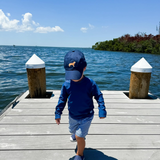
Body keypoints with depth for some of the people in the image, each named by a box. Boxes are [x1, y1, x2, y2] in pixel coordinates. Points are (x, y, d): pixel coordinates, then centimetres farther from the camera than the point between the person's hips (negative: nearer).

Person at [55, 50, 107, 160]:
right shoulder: (67, 84, -17)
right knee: (73, 130, 28)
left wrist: (102, 111, -13)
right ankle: (76, 134, 67)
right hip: (72, 116, 4)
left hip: (86, 116, -4)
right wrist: (58, 114, -2)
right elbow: (62, 100, -5)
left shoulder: (90, 84, -24)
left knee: (79, 136, -7)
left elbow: (99, 96, -11)